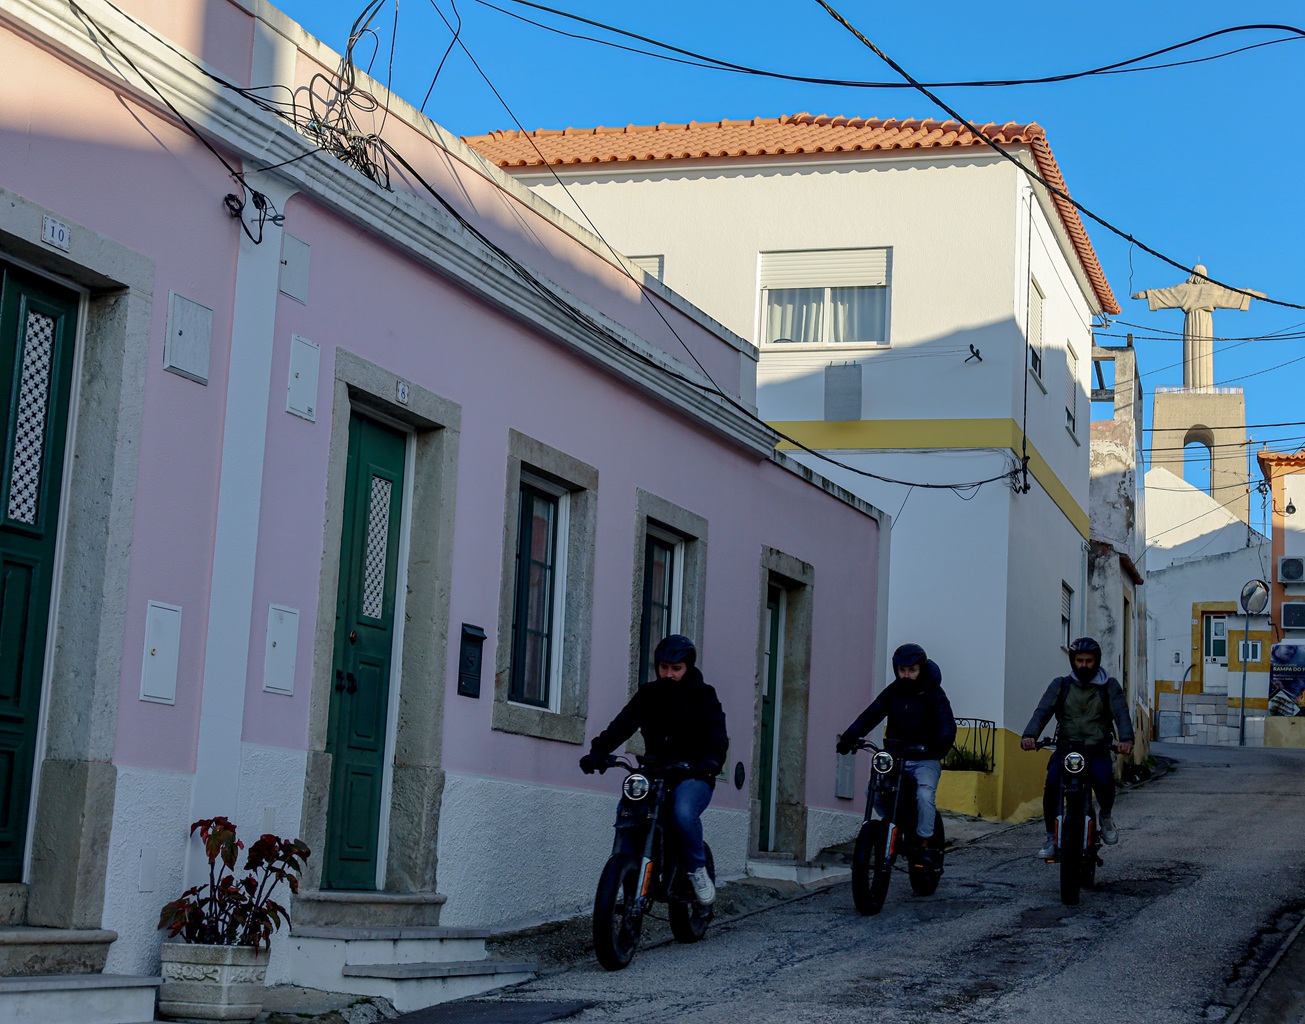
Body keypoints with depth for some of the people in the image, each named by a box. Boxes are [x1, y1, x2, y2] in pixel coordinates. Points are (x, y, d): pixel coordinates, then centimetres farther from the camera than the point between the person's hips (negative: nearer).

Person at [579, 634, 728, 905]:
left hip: (693, 775, -4)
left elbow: (717, 733, -12)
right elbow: (622, 724, -1)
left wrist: (712, 760, -34)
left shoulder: (703, 696, 3)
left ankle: (697, 869, -10)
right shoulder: (648, 694, 12)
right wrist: (598, 752, -19)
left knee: (683, 813, -34)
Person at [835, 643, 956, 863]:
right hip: (895, 755, 4)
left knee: (925, 794, -29)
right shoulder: (893, 692, 5)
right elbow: (871, 715, -4)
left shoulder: (934, 694, -5)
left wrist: (941, 745, -41)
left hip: (925, 759, -3)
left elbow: (947, 724, -19)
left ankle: (924, 844, -14)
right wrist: (849, 737, -19)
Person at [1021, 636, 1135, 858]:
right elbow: (1043, 711, -4)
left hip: (1097, 750, -1)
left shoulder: (1109, 686, 8)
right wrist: (1030, 735, -25)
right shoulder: (1060, 685, 9)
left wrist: (1126, 739, -28)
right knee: (1052, 784, -24)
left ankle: (1106, 816, 2)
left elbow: (1121, 713, -6)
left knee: (1104, 779, -31)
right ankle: (1052, 838, -8)